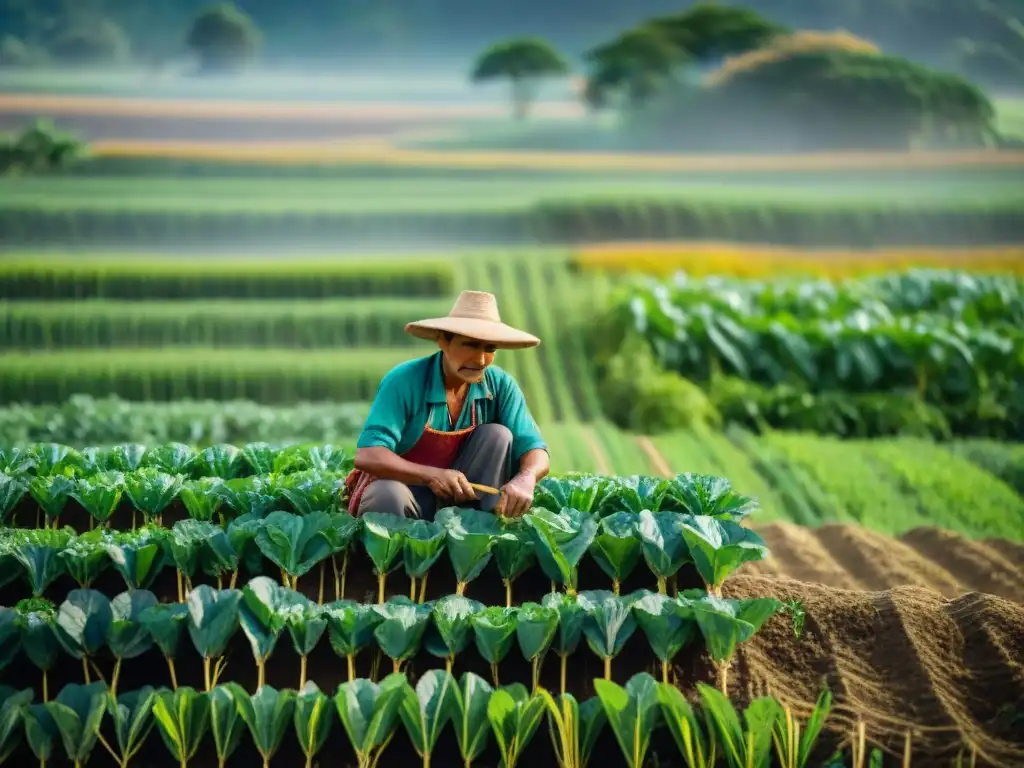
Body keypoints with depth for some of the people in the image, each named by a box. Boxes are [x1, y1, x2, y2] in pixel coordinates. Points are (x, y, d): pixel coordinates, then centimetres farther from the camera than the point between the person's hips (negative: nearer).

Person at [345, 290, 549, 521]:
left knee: (497, 434, -18)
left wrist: (525, 480, -40)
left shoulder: (500, 386, -9)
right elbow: (367, 456, -30)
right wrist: (431, 475, -47)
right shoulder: (404, 381, -22)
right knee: (390, 497, -38)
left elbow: (535, 450, -13)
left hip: (460, 499, 4)